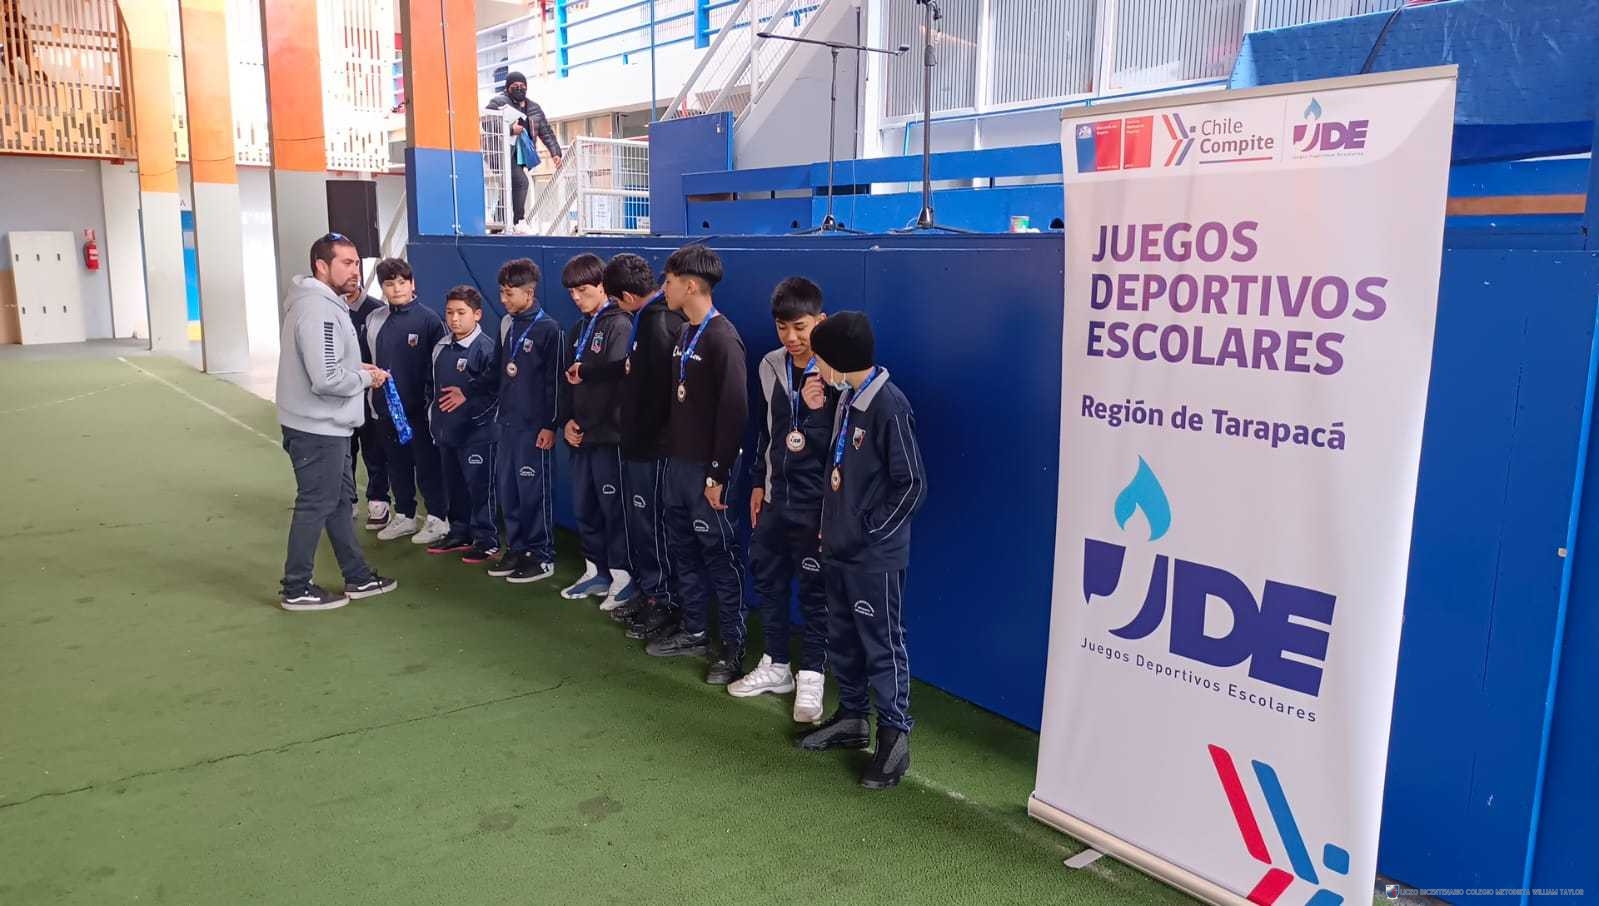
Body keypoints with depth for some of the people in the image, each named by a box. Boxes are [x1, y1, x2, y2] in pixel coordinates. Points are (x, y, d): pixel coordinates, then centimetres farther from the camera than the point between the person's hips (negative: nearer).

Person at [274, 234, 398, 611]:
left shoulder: (324, 303, 11)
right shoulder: (317, 310, -22)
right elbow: (326, 379, -29)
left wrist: (357, 369, 3)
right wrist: (366, 378, -13)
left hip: (327, 425, 10)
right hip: (318, 428, -10)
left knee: (340, 499, 17)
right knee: (315, 505, 0)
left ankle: (358, 577, 28)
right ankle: (296, 589, 13)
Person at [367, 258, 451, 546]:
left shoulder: (428, 318, -8)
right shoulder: (374, 320, 7)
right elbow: (366, 360, 16)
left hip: (419, 406, -5)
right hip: (386, 406, 5)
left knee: (427, 464, 3)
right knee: (397, 464, 14)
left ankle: (437, 519, 14)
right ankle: (404, 516, 26)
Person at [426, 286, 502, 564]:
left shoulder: (486, 347, -12)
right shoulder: (441, 347, 11)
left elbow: (495, 387, -16)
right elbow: (432, 384, 21)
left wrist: (466, 394, -15)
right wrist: (433, 413, 14)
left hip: (476, 430, -7)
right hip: (445, 429, 7)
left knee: (479, 487, -2)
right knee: (453, 485, 16)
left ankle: (487, 541, 8)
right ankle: (459, 533, 29)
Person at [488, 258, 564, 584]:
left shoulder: (548, 329, -10)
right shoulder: (506, 324, 11)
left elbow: (554, 381, -11)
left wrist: (550, 426, -13)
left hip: (533, 425, -7)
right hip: (507, 421, 7)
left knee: (533, 490, -2)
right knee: (506, 488, 10)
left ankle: (542, 556, 9)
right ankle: (517, 548, 22)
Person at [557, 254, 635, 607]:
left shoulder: (619, 325, -9)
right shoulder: (577, 330, 17)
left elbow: (619, 371, -25)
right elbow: (567, 379, 16)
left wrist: (584, 371, -12)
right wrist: (567, 420, 3)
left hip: (608, 433, -8)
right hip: (580, 433, 8)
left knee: (613, 507, -1)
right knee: (584, 506, 14)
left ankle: (623, 577, 9)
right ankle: (596, 571, 26)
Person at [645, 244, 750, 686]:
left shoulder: (722, 338, -16)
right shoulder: (684, 334, 12)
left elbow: (734, 411, -19)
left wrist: (718, 473, -19)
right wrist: (670, 447, 13)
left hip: (705, 467, -9)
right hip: (678, 461, 9)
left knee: (720, 554, -1)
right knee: (683, 549, 16)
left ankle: (734, 647, 10)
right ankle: (694, 633, 29)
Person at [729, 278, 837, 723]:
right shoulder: (771, 366, 5)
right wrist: (758, 483, 15)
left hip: (816, 501, -6)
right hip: (776, 494, 6)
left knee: (814, 588, 3)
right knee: (766, 575, 14)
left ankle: (811, 675, 17)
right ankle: (776, 665, 30)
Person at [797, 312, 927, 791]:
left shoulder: (889, 407, -19)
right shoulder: (847, 399, 6)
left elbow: (912, 485, -17)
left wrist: (870, 533, -13)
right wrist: (831, 525, 10)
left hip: (875, 556, -9)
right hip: (839, 547, 9)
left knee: (882, 644, 3)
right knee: (842, 638, 19)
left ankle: (895, 736, 16)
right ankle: (852, 718, 35)